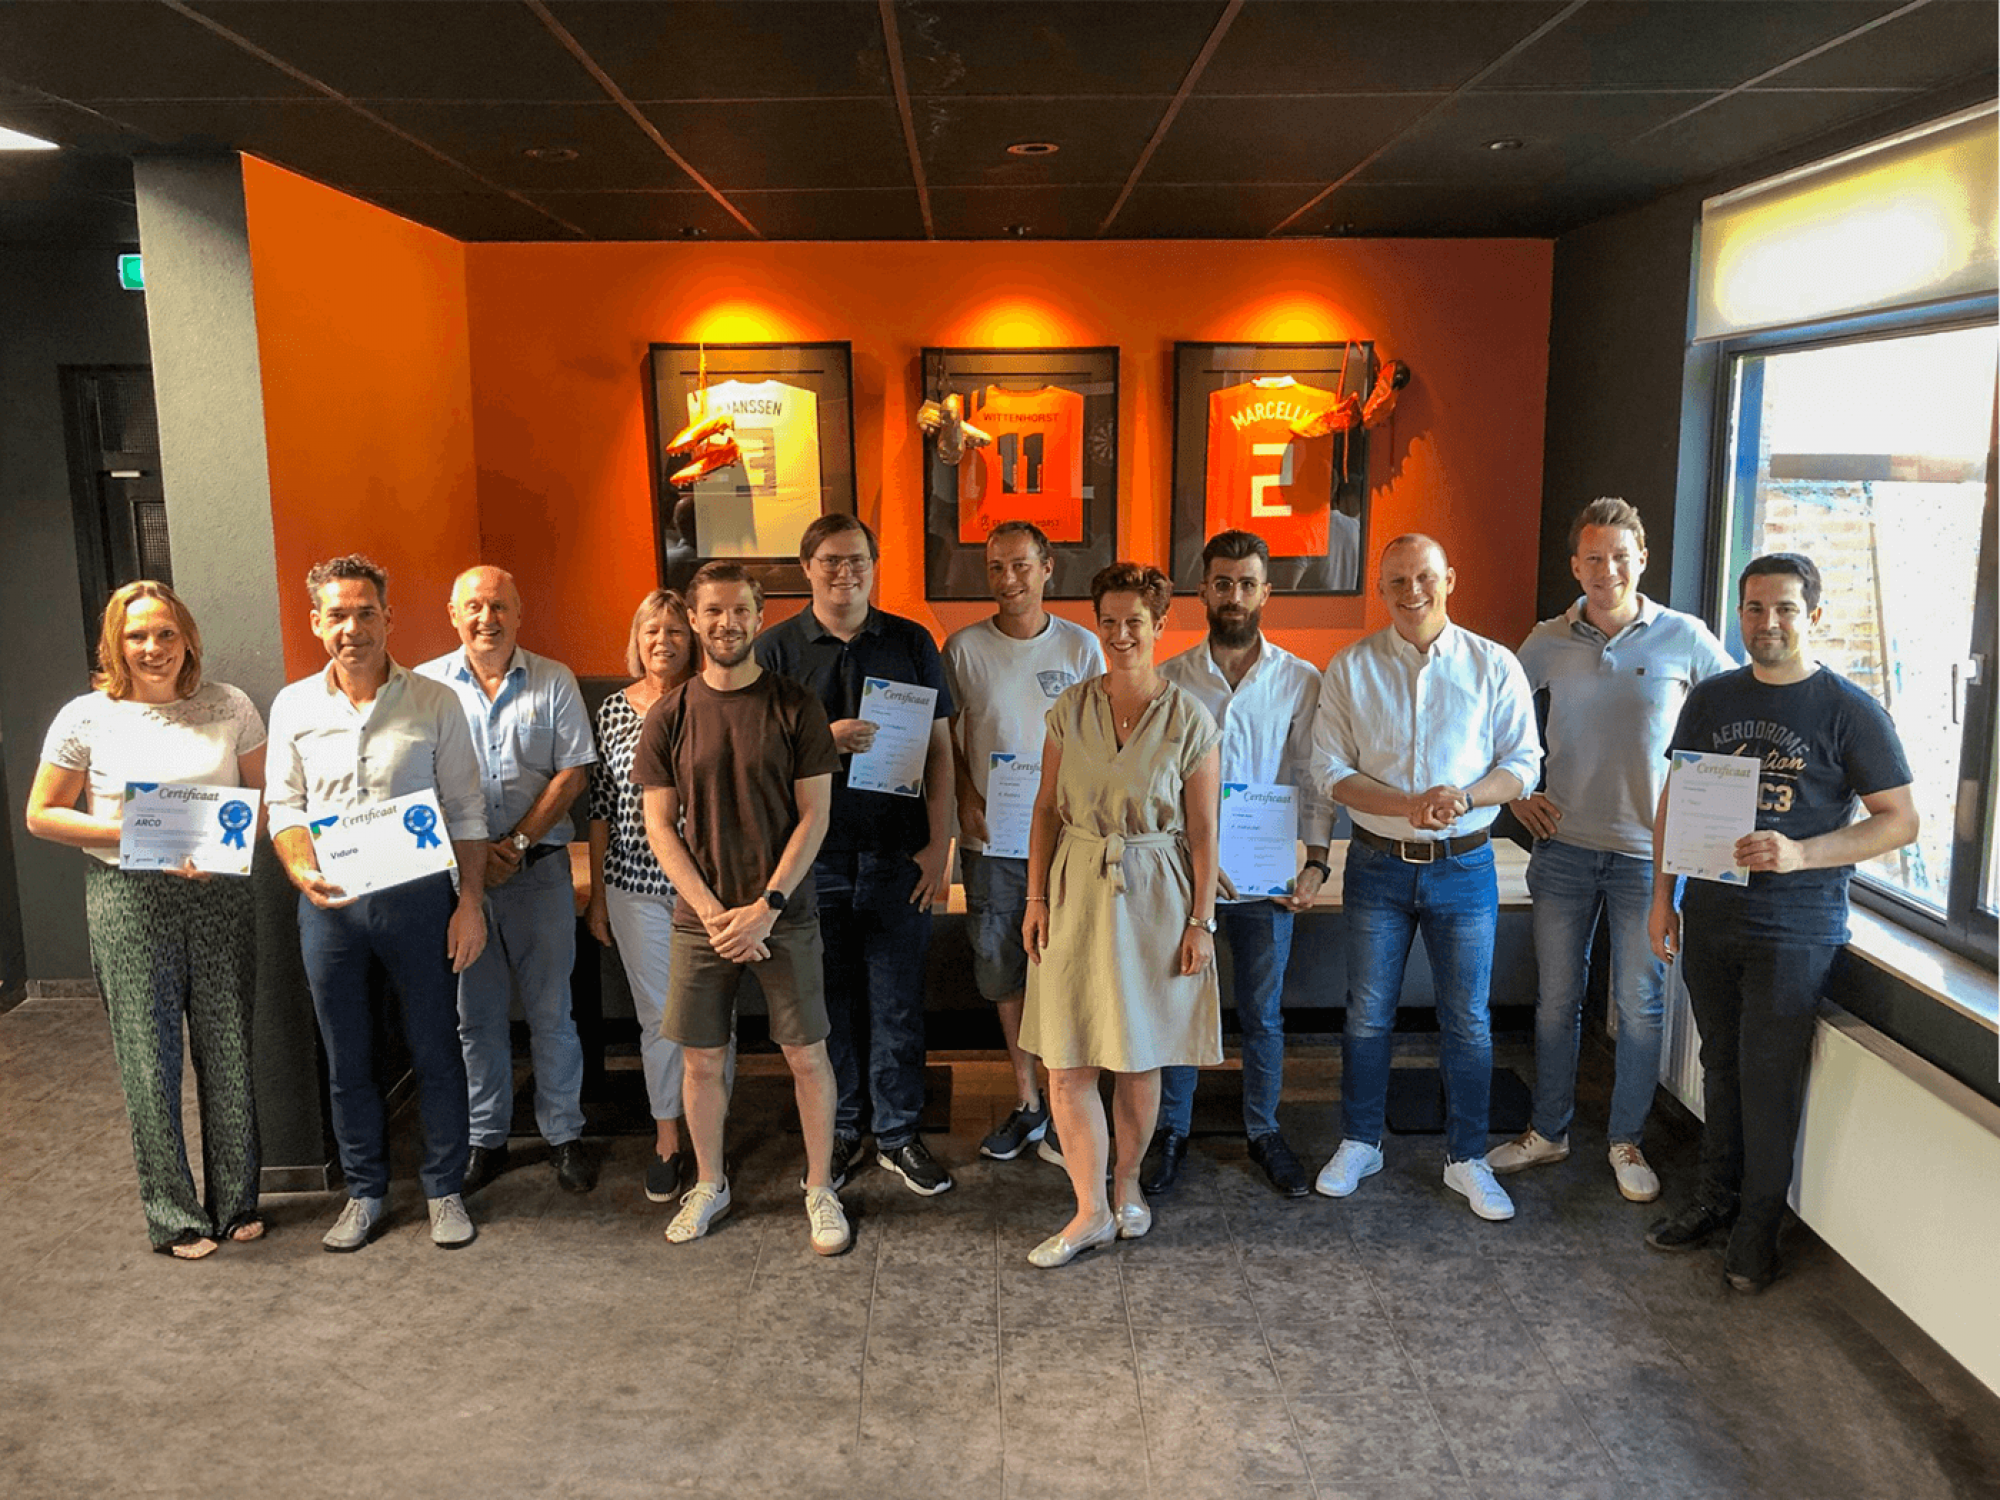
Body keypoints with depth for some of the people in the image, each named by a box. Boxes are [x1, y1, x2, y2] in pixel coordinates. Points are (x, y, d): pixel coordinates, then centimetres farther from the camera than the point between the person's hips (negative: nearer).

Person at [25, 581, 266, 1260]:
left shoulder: (229, 706, 3)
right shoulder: (86, 717, -1)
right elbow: (41, 815, 3)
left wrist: (228, 840, -9)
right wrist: (127, 833, -12)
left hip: (221, 894, 2)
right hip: (129, 899, -1)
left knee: (228, 1051, 8)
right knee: (149, 1059, 3)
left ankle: (237, 1202, 24)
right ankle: (174, 1216, 17)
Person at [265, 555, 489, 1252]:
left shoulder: (434, 703, -2)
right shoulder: (294, 706, 4)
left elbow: (465, 813, 0)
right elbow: (284, 808, 6)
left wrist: (470, 902, -5)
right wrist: (303, 873, -13)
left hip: (417, 895, -2)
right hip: (329, 905, 2)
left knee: (435, 1052, 6)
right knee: (347, 1060, 12)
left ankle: (444, 1190, 23)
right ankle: (366, 1194, 29)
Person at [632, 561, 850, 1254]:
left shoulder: (795, 705, -3)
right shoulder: (670, 715, 1)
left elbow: (814, 815, -5)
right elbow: (659, 826, 1)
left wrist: (768, 905, -13)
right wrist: (713, 911, -9)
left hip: (784, 915, -1)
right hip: (700, 917, 2)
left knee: (807, 1055, 4)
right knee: (702, 1060, 10)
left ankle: (821, 1189, 22)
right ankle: (708, 1185, 31)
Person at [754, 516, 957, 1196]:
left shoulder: (911, 643, 5)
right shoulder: (776, 648, 2)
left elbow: (939, 748, 6)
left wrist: (939, 845, -1)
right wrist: (825, 739, -15)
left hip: (897, 854, 0)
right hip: (813, 856, 0)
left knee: (896, 1001, 6)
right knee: (826, 1000, 9)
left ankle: (897, 1133, 21)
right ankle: (839, 1130, 25)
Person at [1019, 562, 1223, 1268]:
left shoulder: (1189, 720, -5)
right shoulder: (1070, 709, 2)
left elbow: (1203, 832, -3)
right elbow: (1047, 809, 6)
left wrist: (1200, 921, -5)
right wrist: (1037, 897, 1)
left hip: (1154, 897, -2)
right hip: (1077, 889, 2)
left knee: (1139, 1058, 10)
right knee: (1066, 1061, -1)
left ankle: (1127, 1184, 32)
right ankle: (1091, 1211, 11)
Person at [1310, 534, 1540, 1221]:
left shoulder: (1494, 666, -1)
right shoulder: (1350, 668, -1)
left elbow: (1522, 763, -1)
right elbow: (1331, 770, -6)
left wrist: (1464, 796, -21)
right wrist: (1408, 805, -20)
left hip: (1463, 866, 0)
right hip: (1378, 863, 0)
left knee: (1468, 1022, 7)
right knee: (1368, 1014, 10)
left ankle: (1466, 1159, 23)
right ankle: (1359, 1143, 27)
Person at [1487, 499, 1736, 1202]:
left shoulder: (1685, 638, -3)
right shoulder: (1547, 643, 2)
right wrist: (1517, 794, 6)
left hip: (1648, 852, -1)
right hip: (1564, 846, 2)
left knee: (1640, 1004, 6)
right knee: (1556, 998, 10)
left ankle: (1627, 1140, 23)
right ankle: (1548, 1130, 25)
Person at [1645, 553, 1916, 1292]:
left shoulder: (1851, 711, -7)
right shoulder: (1710, 699, 6)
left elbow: (1900, 820, -7)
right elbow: (1673, 801, 12)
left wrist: (1801, 854, -21)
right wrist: (1662, 895, 7)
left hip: (1796, 926, -4)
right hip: (1710, 915, 4)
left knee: (1769, 1076, 1)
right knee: (1721, 1063, 15)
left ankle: (1758, 1223, 19)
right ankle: (1717, 1196, 31)